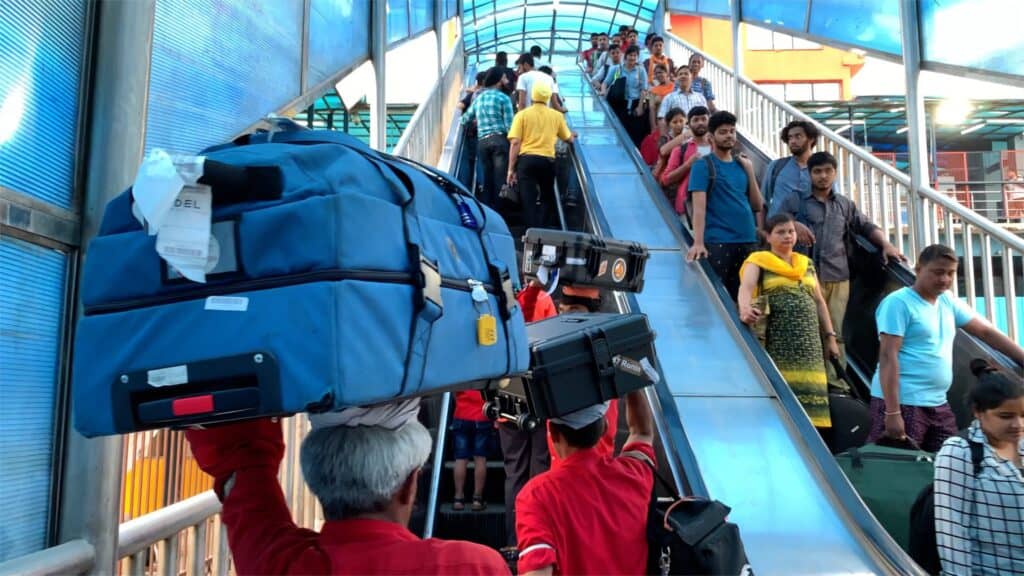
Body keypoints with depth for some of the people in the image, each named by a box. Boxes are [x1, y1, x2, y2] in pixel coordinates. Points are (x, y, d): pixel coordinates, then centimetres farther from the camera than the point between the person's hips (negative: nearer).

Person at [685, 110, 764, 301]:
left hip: (748, 240, 5)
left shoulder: (742, 164, 14)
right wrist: (698, 242, -22)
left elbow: (757, 203, 10)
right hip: (718, 241, -5)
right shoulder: (703, 165, -2)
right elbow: (699, 206, -13)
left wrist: (749, 171, 0)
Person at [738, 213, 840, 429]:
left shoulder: (806, 264, 20)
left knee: (807, 388, 0)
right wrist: (745, 308, -37)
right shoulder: (758, 261, 3)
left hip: (808, 341, 5)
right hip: (777, 340, -5)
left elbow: (819, 301, 21)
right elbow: (746, 286, -15)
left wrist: (830, 336, 16)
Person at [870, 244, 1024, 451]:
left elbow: (986, 332, 20)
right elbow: (888, 357, -18)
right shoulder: (898, 303, -12)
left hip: (938, 405, 8)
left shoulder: (948, 302, 12)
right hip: (903, 403, -8)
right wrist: (892, 412, -23)